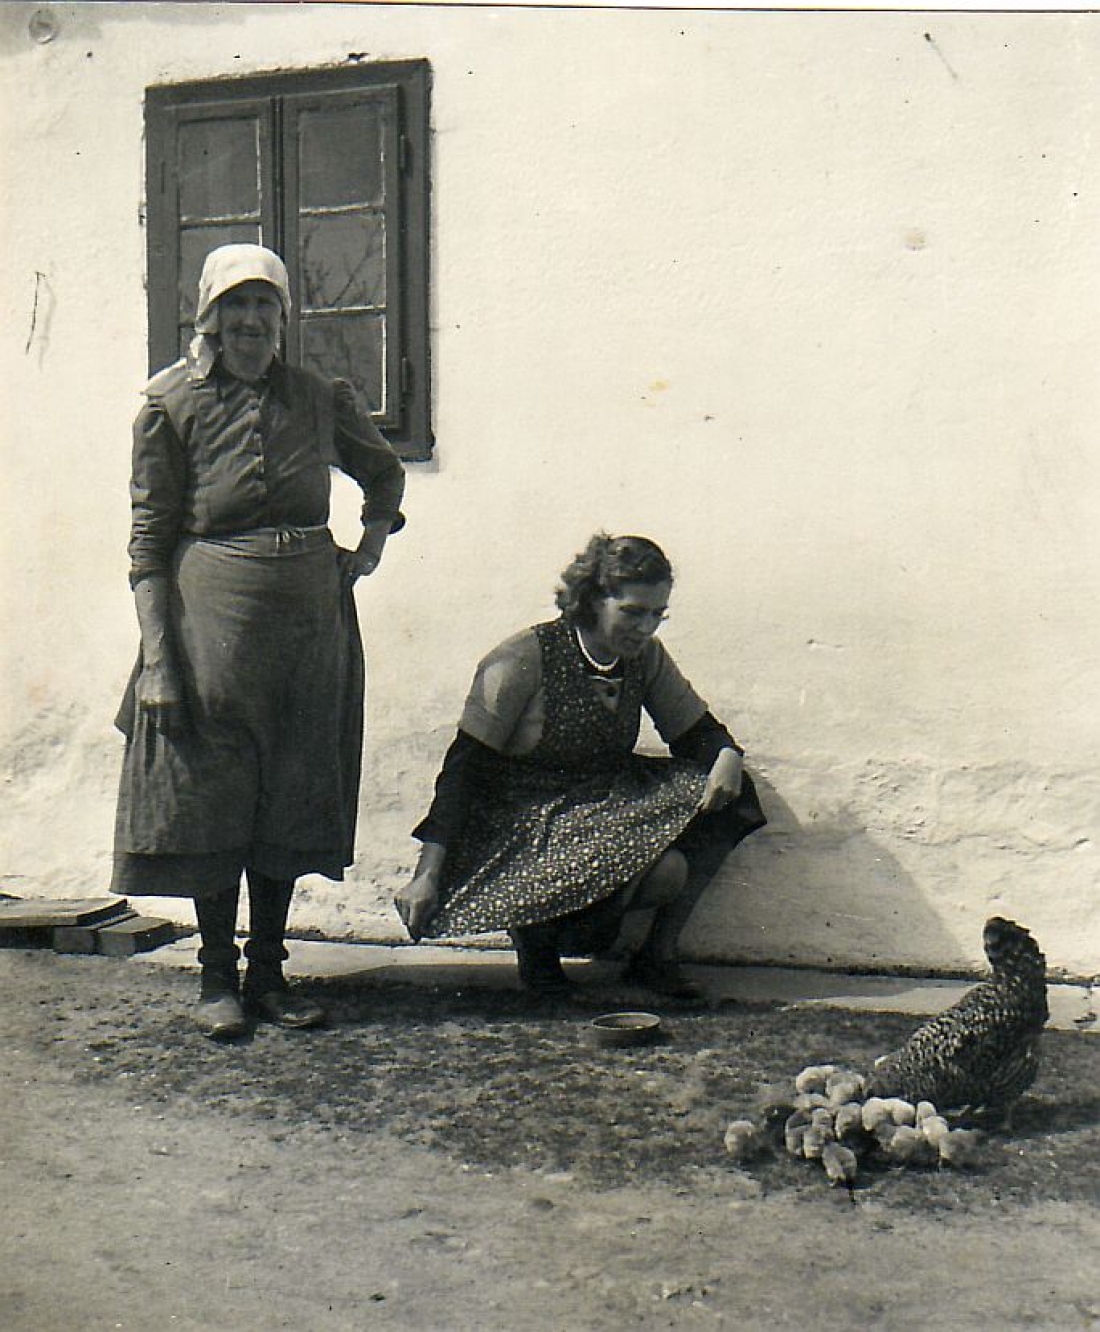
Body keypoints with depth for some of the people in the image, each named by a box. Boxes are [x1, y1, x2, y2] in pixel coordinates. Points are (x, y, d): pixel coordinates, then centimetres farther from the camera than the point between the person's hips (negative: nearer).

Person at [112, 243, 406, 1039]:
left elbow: (385, 471, 26)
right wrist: (158, 657, -12)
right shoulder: (172, 403, -1)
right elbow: (150, 535, -5)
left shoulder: (321, 399, 7)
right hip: (211, 608, -3)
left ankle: (269, 971, 21)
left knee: (293, 796, 8)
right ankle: (218, 977, 16)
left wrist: (373, 542, 7)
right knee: (210, 794, 2)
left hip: (311, 614, 3)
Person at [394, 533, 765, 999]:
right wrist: (427, 875, -21)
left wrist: (727, 757, -19)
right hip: (526, 818, -7)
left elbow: (697, 732, 9)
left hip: (610, 806, 7)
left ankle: (656, 954, -1)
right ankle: (534, 934, -2)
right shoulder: (524, 659, -15)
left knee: (723, 797, -13)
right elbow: (464, 767, -15)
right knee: (665, 870, -27)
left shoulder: (646, 657, 2)